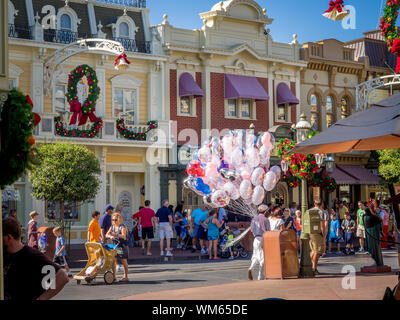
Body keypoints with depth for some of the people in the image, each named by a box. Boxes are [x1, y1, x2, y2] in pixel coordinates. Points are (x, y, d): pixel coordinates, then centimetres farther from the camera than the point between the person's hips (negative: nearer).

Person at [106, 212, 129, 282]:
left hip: (122, 246, -6)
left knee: (124, 261, 0)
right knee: (113, 260, 3)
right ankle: (114, 276, 12)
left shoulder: (122, 227, -11)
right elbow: (106, 235, 3)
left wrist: (116, 234, -41)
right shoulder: (112, 227, 9)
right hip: (115, 246, 6)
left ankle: (125, 277, 6)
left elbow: (124, 236, -26)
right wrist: (110, 236, -21)